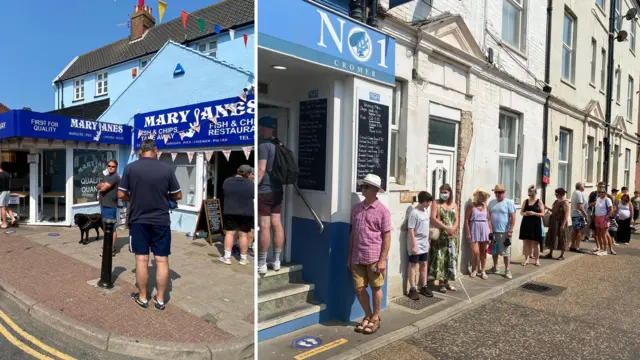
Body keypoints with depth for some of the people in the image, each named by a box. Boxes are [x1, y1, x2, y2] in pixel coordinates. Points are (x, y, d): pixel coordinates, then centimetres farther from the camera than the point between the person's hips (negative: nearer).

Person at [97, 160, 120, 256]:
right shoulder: (106, 177, 20)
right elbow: (98, 186, 16)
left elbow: (103, 188, -18)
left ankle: (112, 250, -9)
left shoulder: (115, 177, -12)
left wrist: (101, 185, 3)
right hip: (103, 205, 10)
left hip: (110, 207, -10)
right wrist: (101, 185, -5)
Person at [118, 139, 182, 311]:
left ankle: (142, 298, 19)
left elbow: (121, 195, -1)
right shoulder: (167, 168, -5)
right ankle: (159, 299, 13)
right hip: (161, 221, 0)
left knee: (141, 259, 8)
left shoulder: (130, 168, -4)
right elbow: (178, 196, 1)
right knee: (162, 260, 6)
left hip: (138, 220, 1)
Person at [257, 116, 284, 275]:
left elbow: (261, 170, -19)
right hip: (277, 190, 8)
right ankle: (276, 261, 15)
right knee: (277, 224, 8)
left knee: (264, 226, -4)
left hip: (264, 190, -8)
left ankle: (262, 264, 2)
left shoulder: (263, 144, -12)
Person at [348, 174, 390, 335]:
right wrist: (349, 256, 11)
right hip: (357, 258, 5)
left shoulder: (382, 210, -7)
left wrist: (383, 259, -12)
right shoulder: (356, 208, 7)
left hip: (374, 257, -4)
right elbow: (353, 233, 12)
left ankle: (375, 318, 26)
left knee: (376, 288, 9)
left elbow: (387, 236, -7)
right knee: (359, 288, 8)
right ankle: (368, 316, 28)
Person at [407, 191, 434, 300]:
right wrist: (414, 245, -20)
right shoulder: (414, 213, -19)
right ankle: (413, 289, 9)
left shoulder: (426, 211, 6)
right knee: (413, 265, 2)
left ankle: (423, 286, 25)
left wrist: (428, 241, 17)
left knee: (424, 264, 14)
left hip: (424, 244, 8)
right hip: (416, 245, -8)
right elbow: (411, 231, -20)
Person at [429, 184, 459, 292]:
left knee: (450, 258, 7)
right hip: (440, 236, -4)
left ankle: (447, 282, 19)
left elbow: (456, 220, 8)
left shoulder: (453, 204, 12)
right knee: (440, 258, -3)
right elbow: (433, 219, -13)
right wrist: (446, 227, -20)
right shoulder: (436, 204, -2)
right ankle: (440, 283, 6)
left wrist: (453, 229, -12)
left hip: (451, 236, 5)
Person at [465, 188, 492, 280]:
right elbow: (466, 220, -7)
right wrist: (468, 234, -11)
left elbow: (488, 220, 13)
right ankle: (474, 270, 14)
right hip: (474, 230, -4)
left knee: (483, 252, 7)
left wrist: (491, 231, 7)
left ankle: (483, 271, 16)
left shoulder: (486, 206, 9)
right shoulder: (471, 206, -4)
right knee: (475, 252, -7)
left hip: (484, 229, 4)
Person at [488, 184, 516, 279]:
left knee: (506, 252, -1)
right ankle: (495, 268, 27)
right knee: (494, 251, 14)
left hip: (504, 232, -5)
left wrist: (510, 230, -14)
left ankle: (507, 271, 8)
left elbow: (513, 217, -9)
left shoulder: (509, 202, -5)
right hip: (493, 231, 5)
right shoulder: (492, 202, 10)